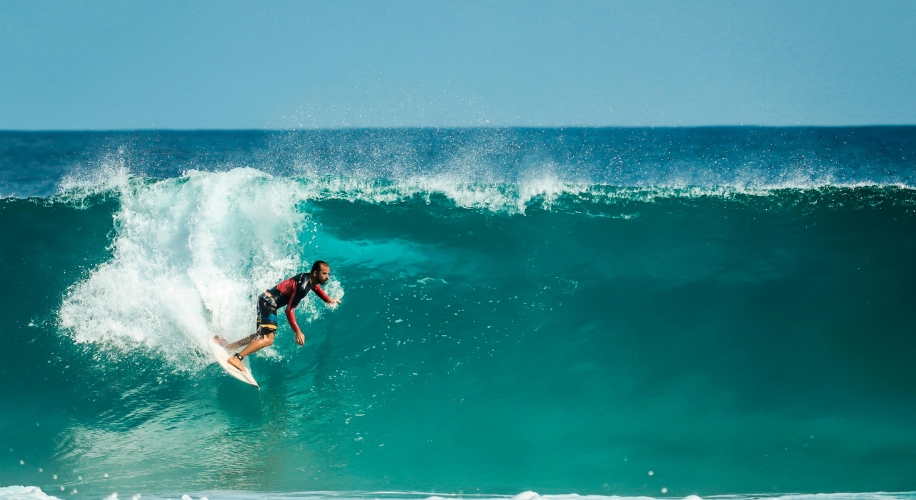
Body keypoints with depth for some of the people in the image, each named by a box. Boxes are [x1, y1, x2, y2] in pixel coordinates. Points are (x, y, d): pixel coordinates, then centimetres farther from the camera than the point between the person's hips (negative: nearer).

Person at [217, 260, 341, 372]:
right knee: (268, 339, -20)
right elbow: (289, 310, -24)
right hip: (268, 302, -10)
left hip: (267, 301, 10)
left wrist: (329, 300, 29)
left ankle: (229, 346, 27)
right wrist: (298, 332, -24)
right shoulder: (303, 286, -24)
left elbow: (316, 286, 35)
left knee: (263, 335, 23)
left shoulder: (311, 279, 5)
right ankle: (236, 358, -25)